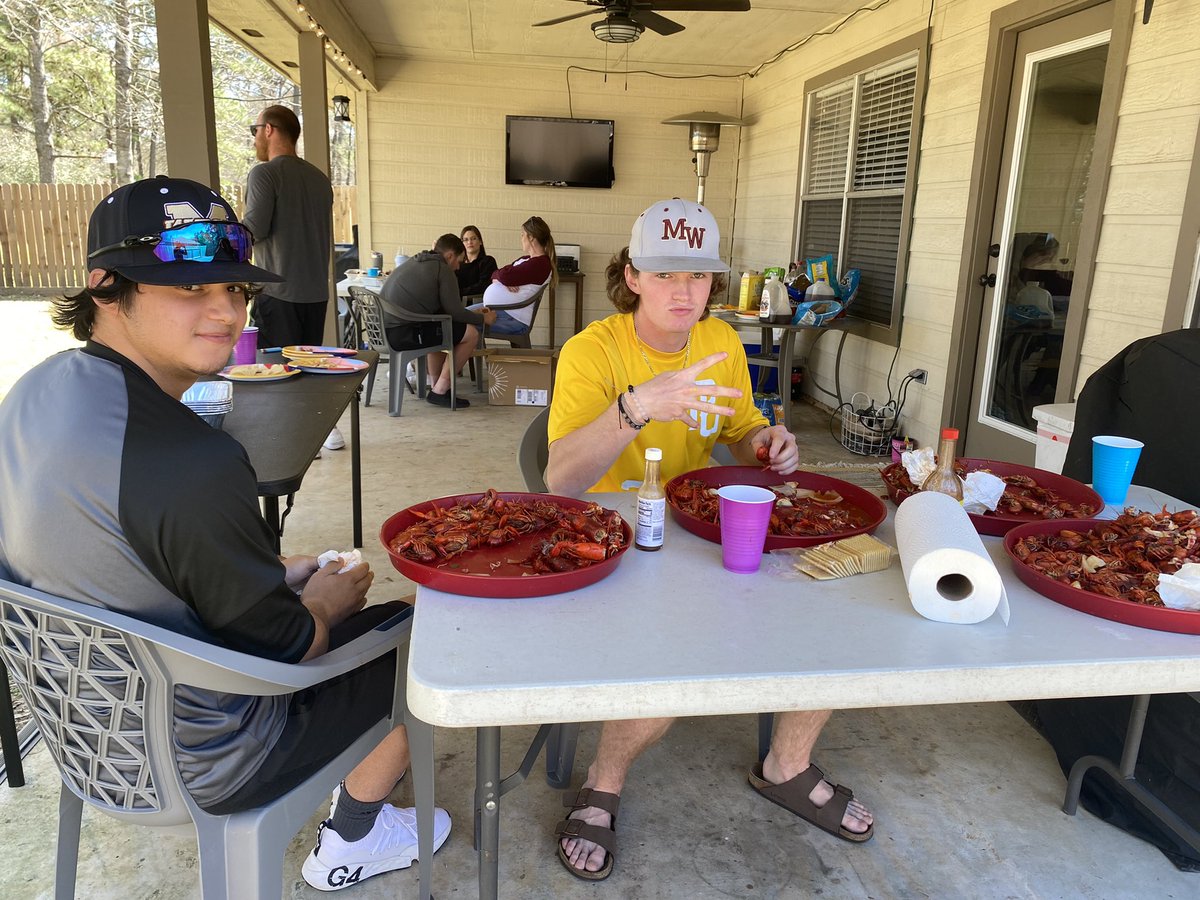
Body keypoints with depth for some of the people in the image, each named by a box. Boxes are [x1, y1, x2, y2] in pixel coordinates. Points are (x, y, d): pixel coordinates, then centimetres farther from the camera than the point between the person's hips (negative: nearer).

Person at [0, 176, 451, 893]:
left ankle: (346, 781, 40)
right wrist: (327, 598, -1)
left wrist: (275, 576, 7)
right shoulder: (193, 465, -36)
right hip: (200, 764, -8)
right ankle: (351, 840, 29)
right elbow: (282, 646, -23)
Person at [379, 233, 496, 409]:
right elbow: (454, 312, -5)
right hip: (403, 334, -10)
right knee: (470, 334, -1)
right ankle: (439, 392, 4)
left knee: (441, 328, 32)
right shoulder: (443, 269, -4)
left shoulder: (413, 262, 23)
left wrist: (471, 313, 30)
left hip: (384, 330, 10)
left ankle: (435, 386, 28)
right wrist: (483, 318, 12)